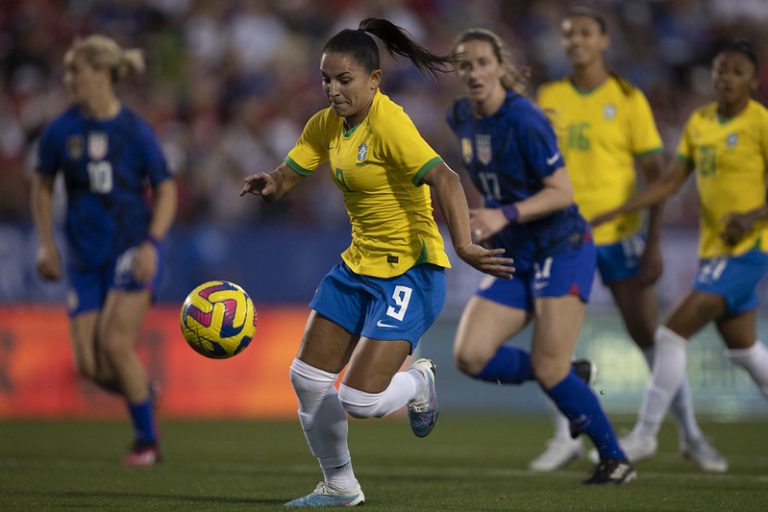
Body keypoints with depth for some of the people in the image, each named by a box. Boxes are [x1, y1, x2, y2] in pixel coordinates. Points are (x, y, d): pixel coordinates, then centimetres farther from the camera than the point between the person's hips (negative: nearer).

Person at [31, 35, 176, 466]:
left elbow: (166, 191, 0)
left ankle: (148, 442, -2)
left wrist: (151, 244, -12)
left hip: (133, 249, -4)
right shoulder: (60, 132, 1)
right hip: (86, 259, 4)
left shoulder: (135, 131, -7)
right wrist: (47, 245, 6)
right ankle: (143, 390, 29)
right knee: (90, 365, -4)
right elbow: (42, 187, 14)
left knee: (115, 342, -18)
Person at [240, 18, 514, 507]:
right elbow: (286, 177, 8)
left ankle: (417, 382, 20)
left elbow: (445, 179, -33)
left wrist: (464, 246, -46)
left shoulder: (388, 123, -22)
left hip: (410, 271, -8)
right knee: (308, 379, 7)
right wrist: (269, 183, -17)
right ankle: (339, 486, 27)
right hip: (359, 265, 8)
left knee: (359, 400, -16)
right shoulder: (325, 125, 4)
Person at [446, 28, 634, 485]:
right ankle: (570, 380, 12)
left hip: (562, 250, -7)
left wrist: (505, 215, -29)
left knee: (549, 368, -14)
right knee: (471, 356, -11)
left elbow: (563, 191, -19)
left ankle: (616, 460, 4)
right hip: (514, 260, 7)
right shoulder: (462, 118, 5)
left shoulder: (523, 120, -17)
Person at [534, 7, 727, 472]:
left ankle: (691, 435, 10)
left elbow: (655, 175, -3)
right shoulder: (550, 98, 6)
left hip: (619, 236, -2)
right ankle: (567, 439, 7)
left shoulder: (628, 99, -2)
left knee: (650, 336, -1)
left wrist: (654, 244, -10)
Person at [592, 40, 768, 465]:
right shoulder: (699, 122, 9)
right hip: (713, 249, 7)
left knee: (673, 333, -13)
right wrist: (615, 213, 2)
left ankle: (645, 434, -5)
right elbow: (671, 181, 10)